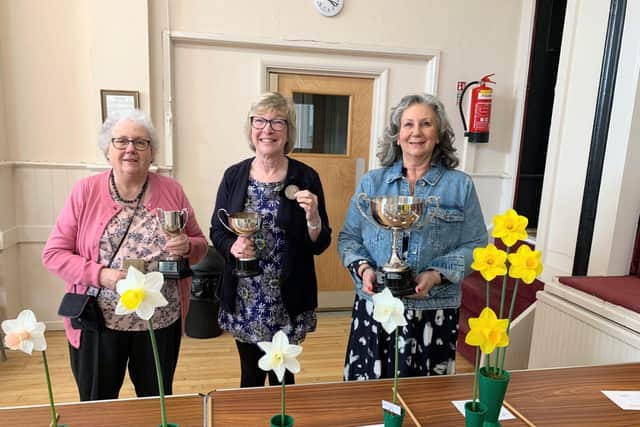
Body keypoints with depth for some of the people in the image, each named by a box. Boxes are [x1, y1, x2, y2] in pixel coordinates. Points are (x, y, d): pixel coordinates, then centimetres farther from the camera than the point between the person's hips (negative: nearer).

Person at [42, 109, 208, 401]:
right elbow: (53, 253, -4)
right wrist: (100, 274, -19)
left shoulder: (172, 191, -2)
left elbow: (200, 244, 5)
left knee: (157, 404, 20)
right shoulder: (85, 191, -5)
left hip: (161, 322, 1)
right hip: (98, 322, 0)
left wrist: (186, 246, -17)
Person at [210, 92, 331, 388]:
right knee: (250, 374, 19)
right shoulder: (234, 175, -2)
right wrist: (233, 247, -16)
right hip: (243, 300, 2)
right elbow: (216, 231, 5)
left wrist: (313, 216, -24)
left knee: (282, 376, 17)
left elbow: (320, 244, -5)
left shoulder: (306, 177, -7)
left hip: (289, 302, -1)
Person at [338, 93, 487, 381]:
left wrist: (437, 275, -14)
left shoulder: (460, 185, 2)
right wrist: (363, 268, -11)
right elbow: (348, 237, 7)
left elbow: (475, 246, 0)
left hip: (434, 313, 0)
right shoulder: (371, 183, 6)